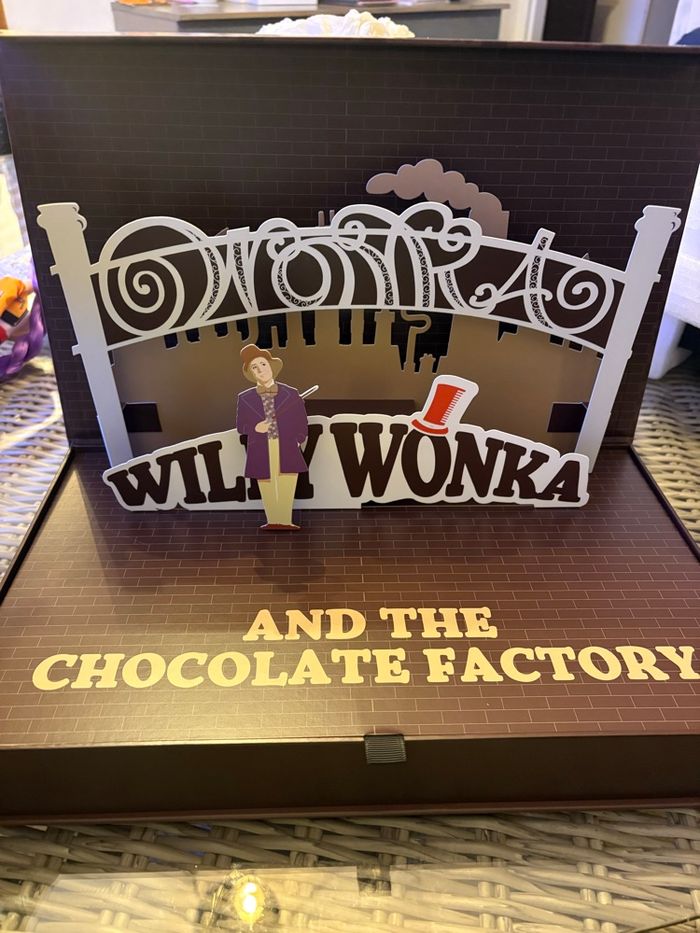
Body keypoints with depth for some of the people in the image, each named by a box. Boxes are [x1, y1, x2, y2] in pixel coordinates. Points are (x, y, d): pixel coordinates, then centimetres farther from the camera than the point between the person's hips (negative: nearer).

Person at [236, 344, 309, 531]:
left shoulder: (291, 395, 4)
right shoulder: (245, 398, 6)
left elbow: (302, 424, 9)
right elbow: (240, 426, 9)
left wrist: (296, 441, -3)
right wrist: (255, 428, -10)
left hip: (287, 452, -1)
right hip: (262, 454, 1)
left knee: (286, 492, -1)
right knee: (268, 492, 6)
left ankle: (285, 523, 5)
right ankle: (272, 523, 16)